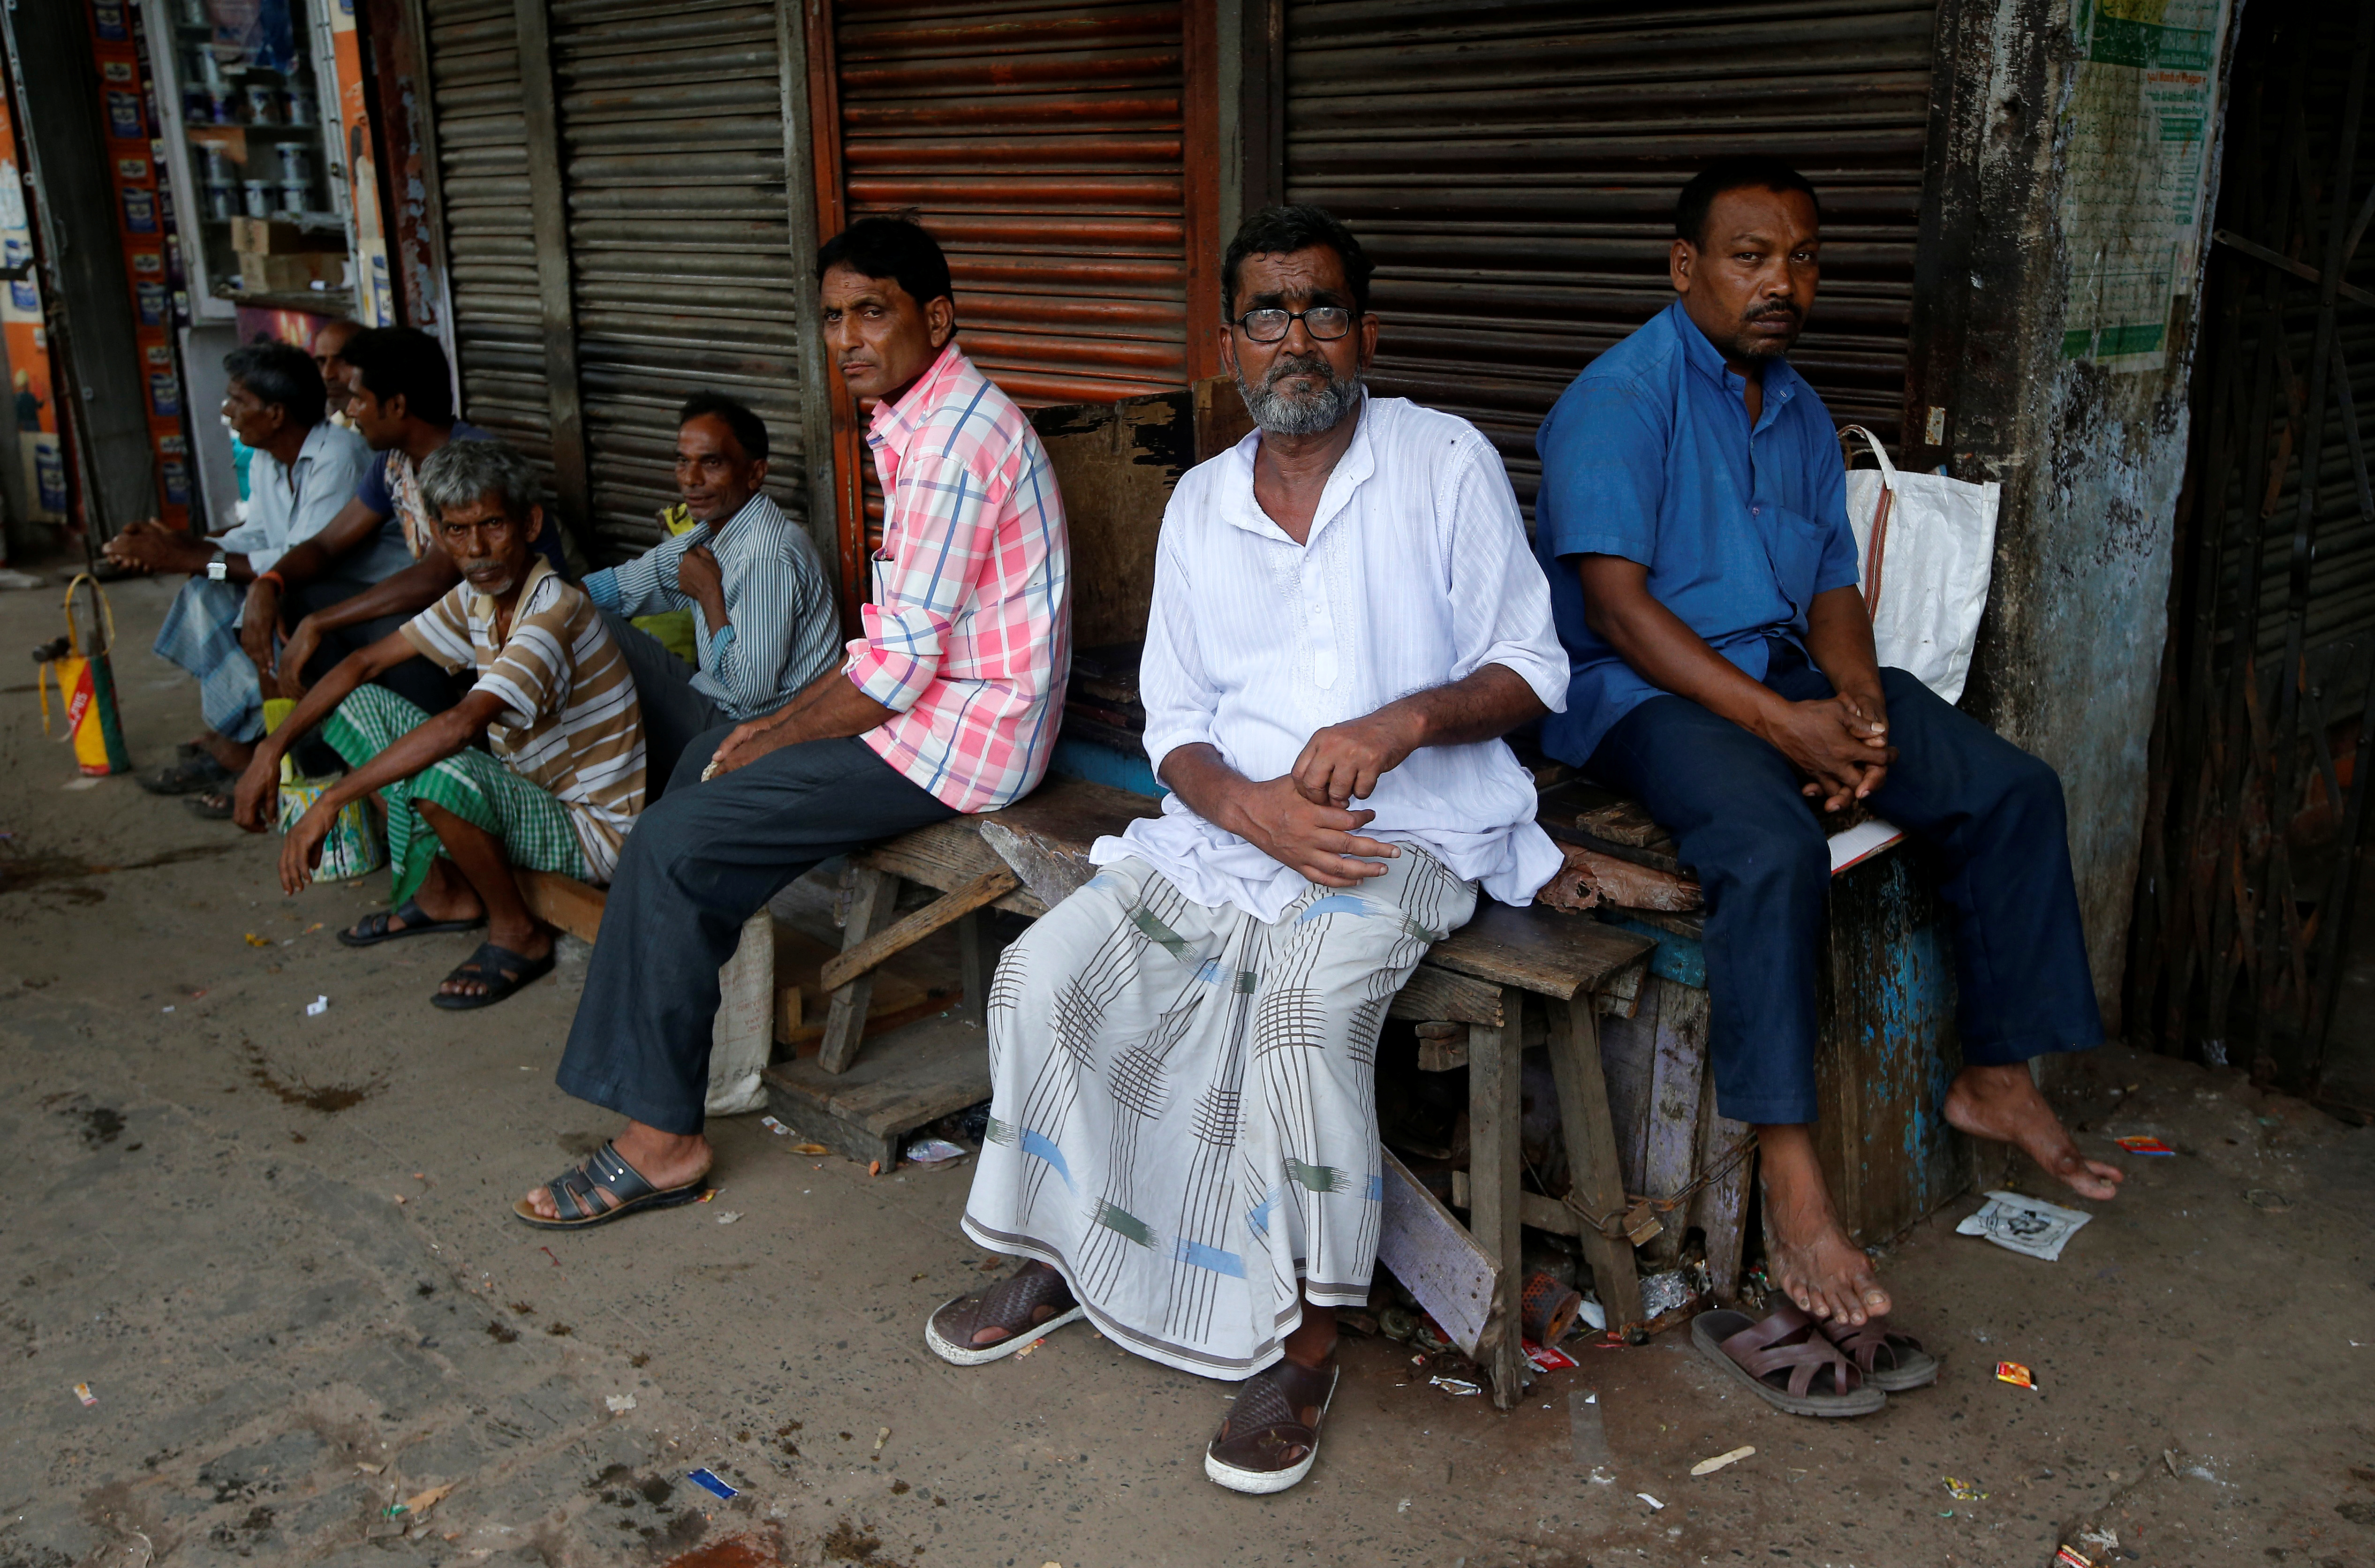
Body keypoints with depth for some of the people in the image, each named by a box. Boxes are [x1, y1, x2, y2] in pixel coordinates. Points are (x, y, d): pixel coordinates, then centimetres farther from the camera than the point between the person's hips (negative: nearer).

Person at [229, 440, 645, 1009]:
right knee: (359, 706, 6)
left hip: (591, 829, -9)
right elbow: (366, 662, 11)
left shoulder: (556, 610, -27)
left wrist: (328, 803, -36)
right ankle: (439, 892, 13)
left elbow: (462, 724, -39)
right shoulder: (475, 600, 0)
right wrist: (272, 748, 1)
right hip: (526, 792, 9)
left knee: (443, 773, -36)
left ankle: (519, 934, -10)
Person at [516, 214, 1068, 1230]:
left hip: (960, 732, -11)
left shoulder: (951, 435, -21)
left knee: (672, 844, -13)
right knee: (704, 763, 22)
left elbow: (898, 664, -23)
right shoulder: (921, 419, 13)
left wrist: (775, 738, -9)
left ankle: (661, 1142, -5)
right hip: (932, 696, 11)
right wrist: (782, 721, 8)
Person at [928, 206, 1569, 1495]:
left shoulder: (1444, 462, -2)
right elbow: (1173, 725, 10)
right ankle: (1063, 1251, 12)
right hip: (1229, 823, 5)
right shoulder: (1200, 502, 11)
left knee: (1305, 1000, -33)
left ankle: (1306, 1343, -14)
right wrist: (1248, 807, -13)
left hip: (1409, 832, -4)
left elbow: (1529, 667, -2)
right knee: (1043, 973, -12)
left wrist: (1402, 721, -22)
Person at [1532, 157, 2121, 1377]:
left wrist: (1860, 707, -9)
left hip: (1787, 675, 8)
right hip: (1645, 693, -8)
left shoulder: (1799, 412, 17)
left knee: (2012, 789, -5)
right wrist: (1780, 724, -23)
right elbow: (1616, 602, -18)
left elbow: (1832, 586, 14)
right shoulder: (1619, 398, -9)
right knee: (1775, 850, -35)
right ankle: (1793, 1190, -30)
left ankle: (1996, 1078, 9)